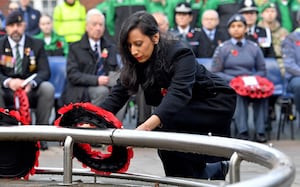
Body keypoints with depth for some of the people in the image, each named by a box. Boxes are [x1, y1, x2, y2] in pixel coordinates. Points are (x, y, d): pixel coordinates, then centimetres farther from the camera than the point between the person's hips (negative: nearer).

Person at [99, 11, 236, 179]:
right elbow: (118, 94, -16)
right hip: (188, 111, 7)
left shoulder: (180, 54, -29)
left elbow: (179, 93, -44)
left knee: (166, 121, -28)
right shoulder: (137, 62, -10)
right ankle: (215, 170, 22)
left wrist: (145, 127, -58)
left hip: (215, 103, -7)